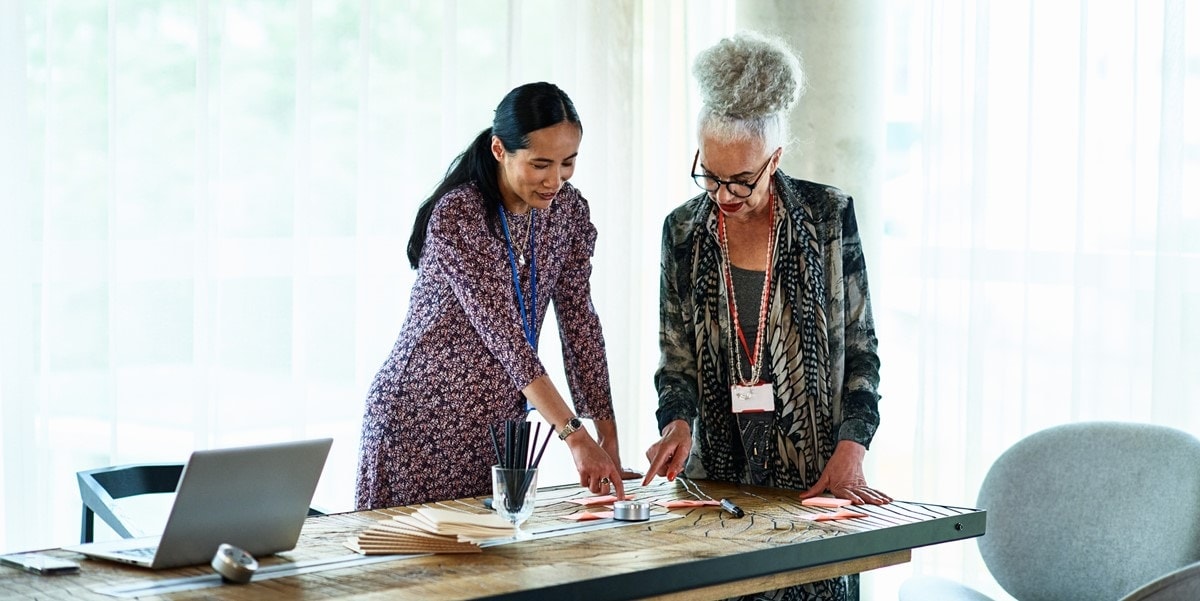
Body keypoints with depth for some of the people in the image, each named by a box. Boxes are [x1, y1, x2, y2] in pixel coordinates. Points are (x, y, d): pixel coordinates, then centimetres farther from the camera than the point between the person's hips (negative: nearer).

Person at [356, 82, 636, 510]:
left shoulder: (568, 210, 0)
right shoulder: (457, 216, -20)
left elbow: (579, 322, 1)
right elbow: (503, 331, -26)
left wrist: (608, 440, -4)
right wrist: (575, 437, -31)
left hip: (500, 423, 6)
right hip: (422, 420, -5)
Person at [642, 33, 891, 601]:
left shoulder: (829, 216, -3)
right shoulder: (683, 231, 3)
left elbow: (859, 350, -1)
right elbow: (675, 360, 7)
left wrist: (850, 451, -12)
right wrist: (678, 423, -13)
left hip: (812, 475, -2)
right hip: (716, 476, 2)